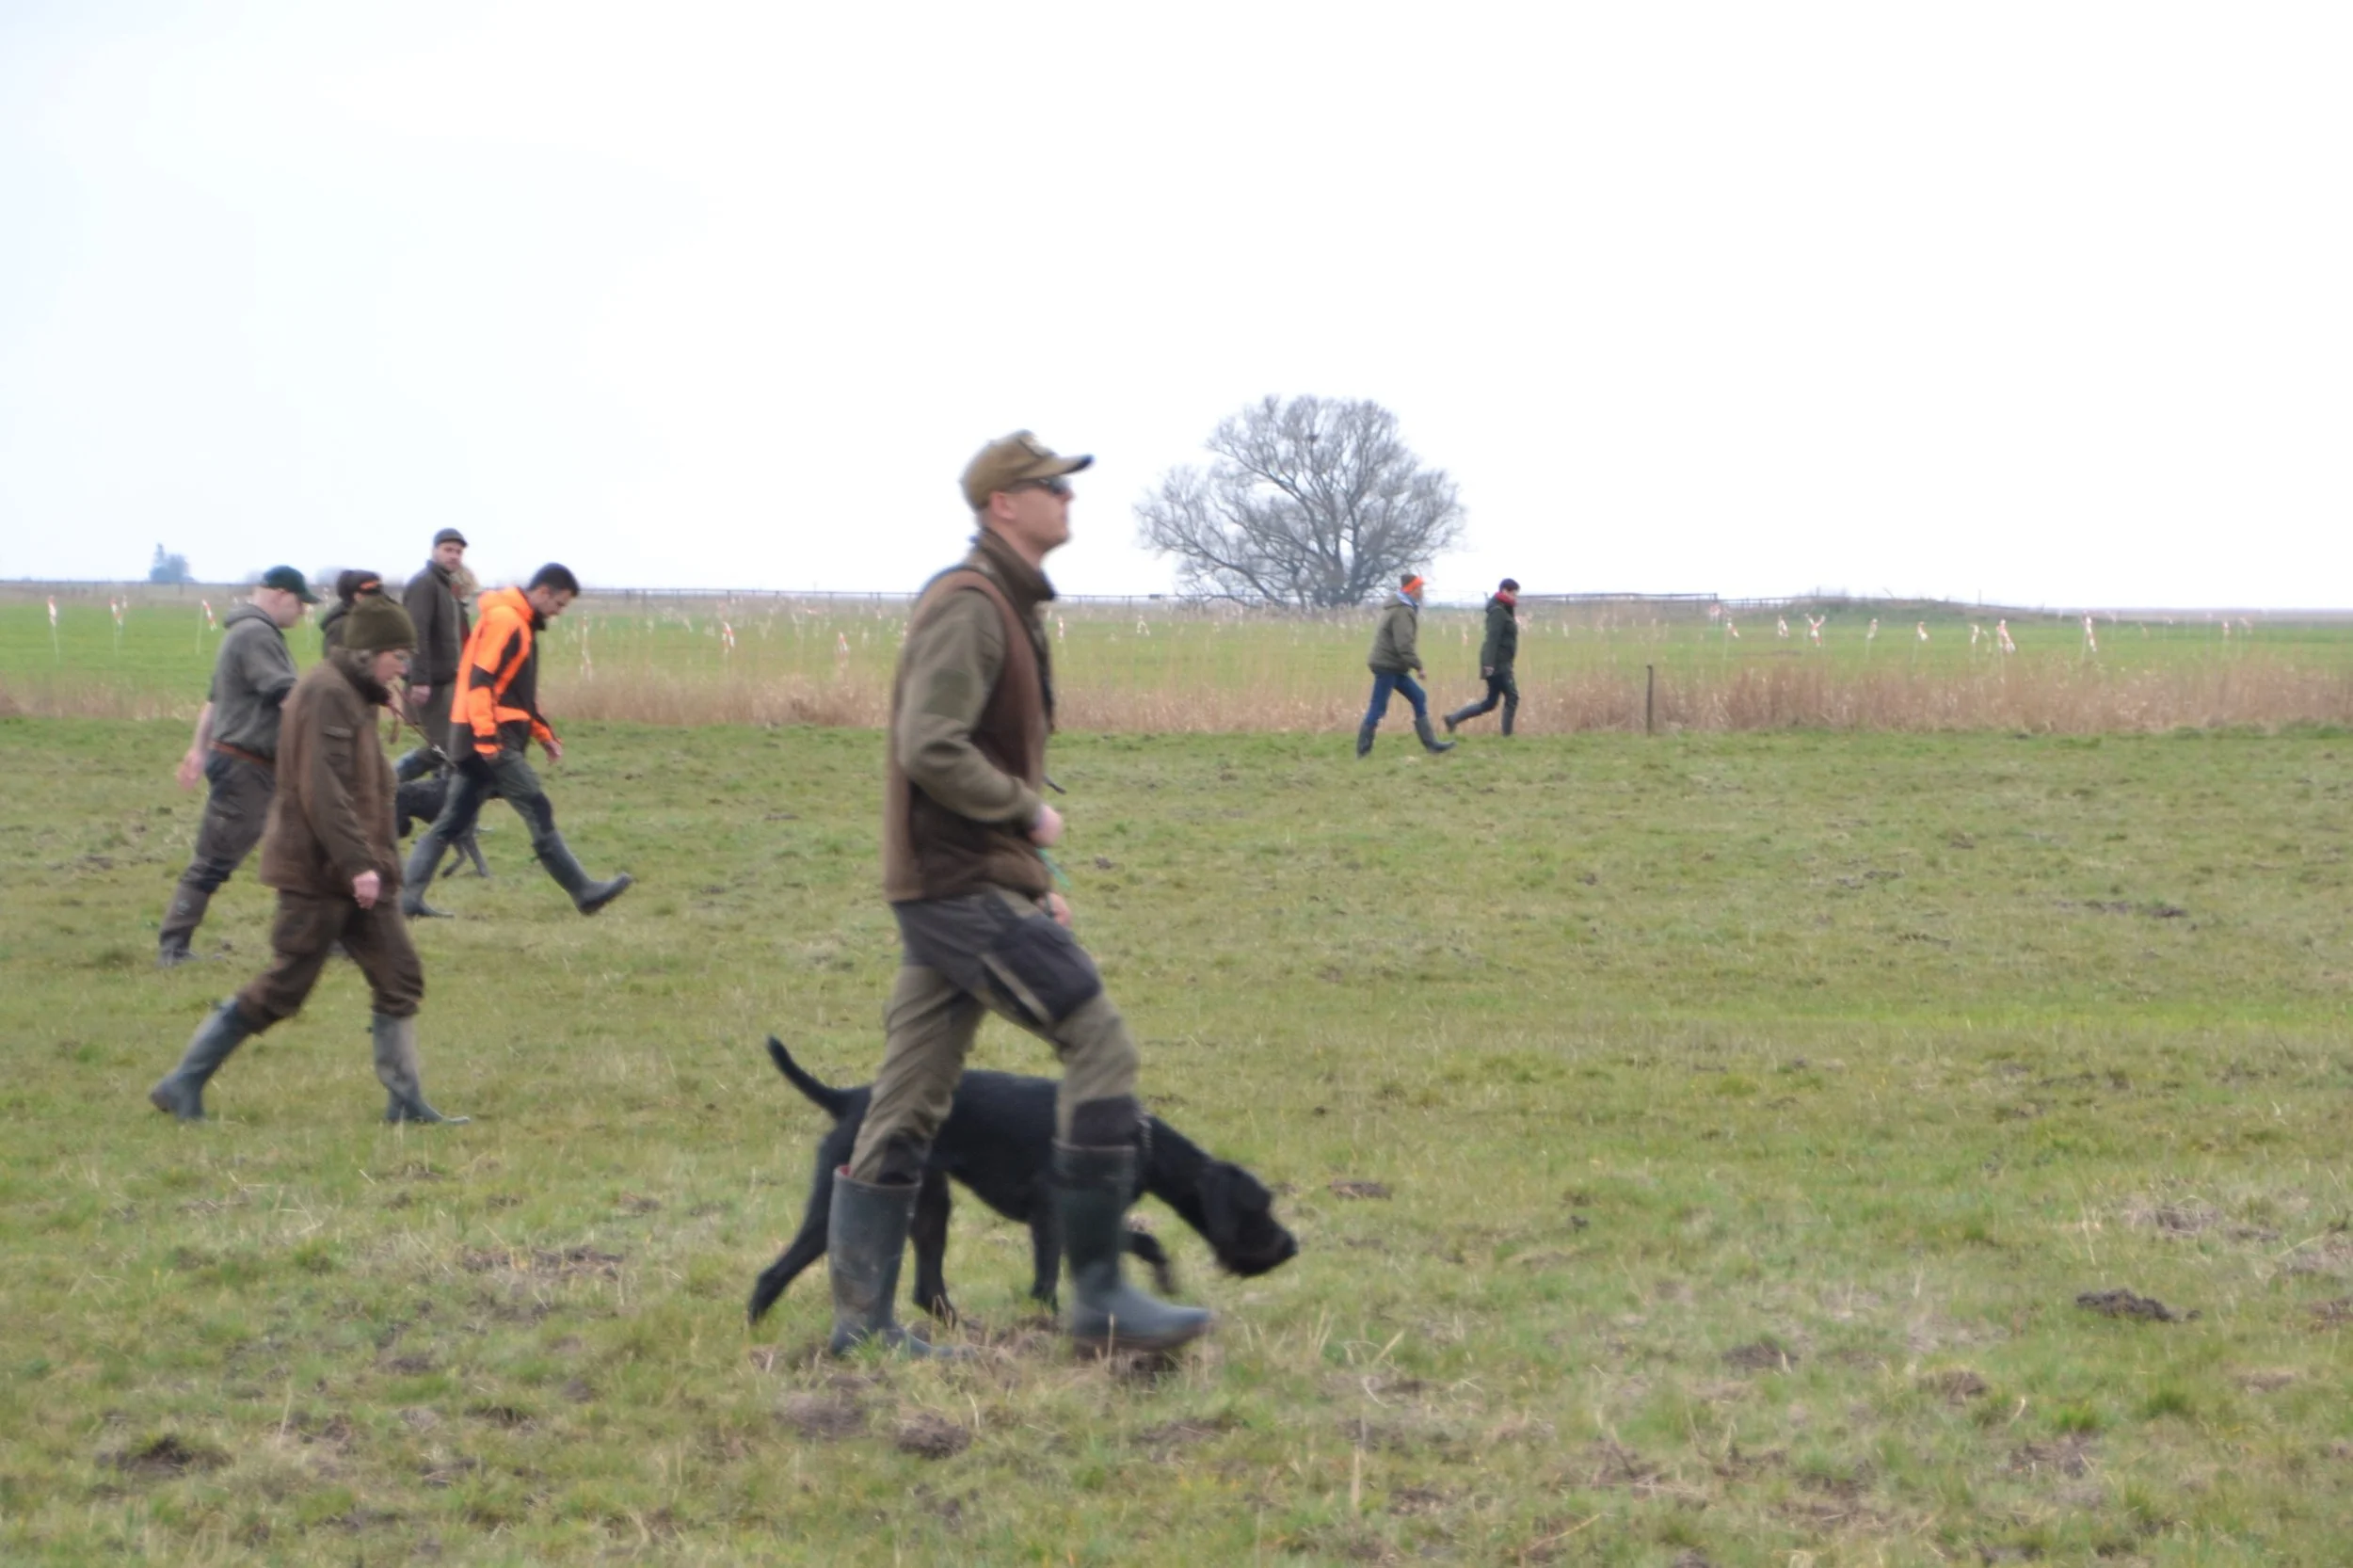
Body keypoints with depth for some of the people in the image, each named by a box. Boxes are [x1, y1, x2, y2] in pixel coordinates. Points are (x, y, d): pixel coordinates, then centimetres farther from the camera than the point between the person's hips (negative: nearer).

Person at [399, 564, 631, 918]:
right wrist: (487, 738, -25)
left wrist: (543, 734, 22)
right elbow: (479, 680, -20)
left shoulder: (522, 625, 20)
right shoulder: (503, 620, -12)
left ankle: (409, 896, 6)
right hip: (490, 739, -10)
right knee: (538, 812, -7)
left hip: (487, 741, 10)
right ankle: (584, 892, -6)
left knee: (452, 822, 8)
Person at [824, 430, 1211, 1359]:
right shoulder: (969, 605, -14)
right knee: (1101, 1044, -10)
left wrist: (1034, 884, 19)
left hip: (946, 887, 10)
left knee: (908, 1105, 9)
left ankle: (860, 1318, 11)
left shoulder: (1007, 605, 19)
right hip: (966, 886, -10)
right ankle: (1099, 1296, -8)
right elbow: (931, 750, -24)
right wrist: (1029, 812, -12)